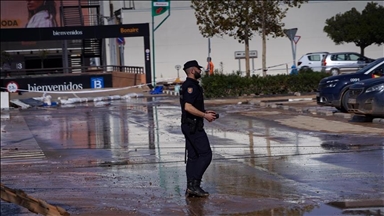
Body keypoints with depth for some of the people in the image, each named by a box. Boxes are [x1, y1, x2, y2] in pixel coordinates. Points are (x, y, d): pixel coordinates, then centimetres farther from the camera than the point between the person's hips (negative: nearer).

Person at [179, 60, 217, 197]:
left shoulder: (188, 86, 17)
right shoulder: (191, 86, -16)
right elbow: (188, 107, -26)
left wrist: (205, 112, 17)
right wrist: (205, 116, -18)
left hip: (190, 126, 10)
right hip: (194, 126, -10)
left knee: (193, 156, 9)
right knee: (205, 154, -9)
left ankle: (191, 188, 10)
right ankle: (194, 184, -11)